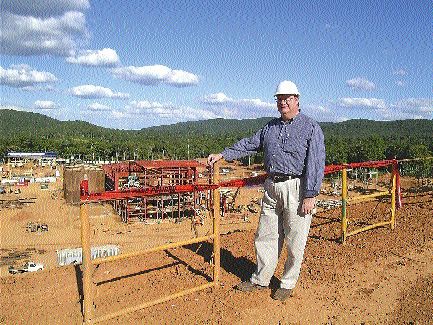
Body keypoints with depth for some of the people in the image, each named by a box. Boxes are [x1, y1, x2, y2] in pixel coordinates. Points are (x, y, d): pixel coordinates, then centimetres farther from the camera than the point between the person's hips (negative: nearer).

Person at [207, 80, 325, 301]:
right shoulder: (270, 127, 16)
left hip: (297, 188, -5)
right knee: (265, 236, 11)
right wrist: (223, 154, 12)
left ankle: (288, 284, 23)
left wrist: (311, 195, -16)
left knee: (295, 241, 5)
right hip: (272, 187, 5)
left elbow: (316, 164, -10)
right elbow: (249, 144, 21)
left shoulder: (311, 128, -3)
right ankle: (260, 280, 27)